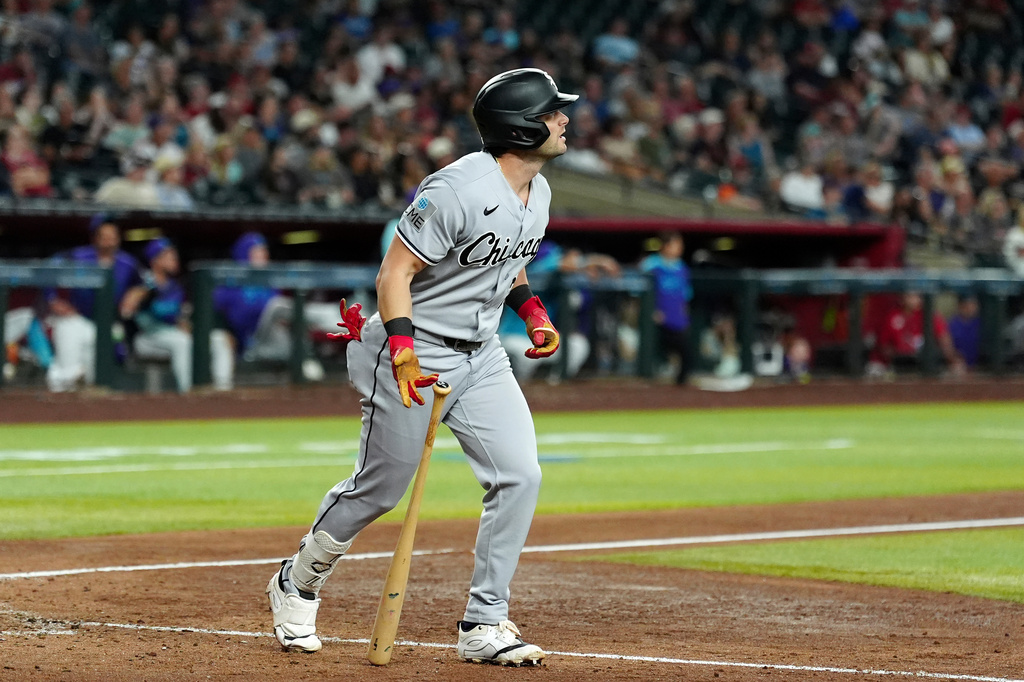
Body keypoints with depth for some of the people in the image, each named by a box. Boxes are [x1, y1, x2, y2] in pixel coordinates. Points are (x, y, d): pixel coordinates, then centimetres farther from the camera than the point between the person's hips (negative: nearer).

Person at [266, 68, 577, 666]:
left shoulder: (538, 191, 3)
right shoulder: (459, 189, -25)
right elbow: (395, 271, -23)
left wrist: (532, 308, 7)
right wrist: (402, 352, -34)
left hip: (483, 355, 8)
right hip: (416, 355, -8)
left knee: (520, 477, -6)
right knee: (380, 488, 4)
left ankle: (485, 625, 1)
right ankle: (297, 583, 30)